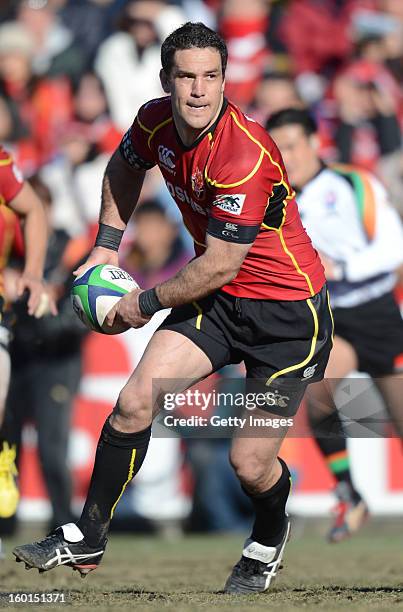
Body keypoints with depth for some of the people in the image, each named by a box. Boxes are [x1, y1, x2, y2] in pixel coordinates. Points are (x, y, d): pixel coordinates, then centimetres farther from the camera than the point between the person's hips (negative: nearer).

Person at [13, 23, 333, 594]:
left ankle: (268, 542, 28)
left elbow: (219, 266, -26)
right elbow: (125, 166, 19)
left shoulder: (244, 155, -31)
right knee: (134, 403, -9)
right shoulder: (156, 121, -7)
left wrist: (147, 302, -12)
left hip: (287, 311, -6)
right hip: (217, 297, 6)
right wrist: (108, 243, 13)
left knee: (250, 464, -6)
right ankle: (86, 540, 4)